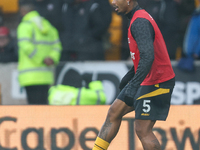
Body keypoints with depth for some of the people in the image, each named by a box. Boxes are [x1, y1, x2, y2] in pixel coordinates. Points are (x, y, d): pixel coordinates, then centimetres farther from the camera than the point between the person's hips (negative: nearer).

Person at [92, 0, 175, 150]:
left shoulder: (140, 22, -21)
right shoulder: (139, 18, 12)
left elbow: (148, 57, -32)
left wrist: (134, 85, -37)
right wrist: (130, 75, 31)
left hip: (156, 83, -11)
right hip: (147, 80, 11)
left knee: (142, 130, -11)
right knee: (114, 112, 12)